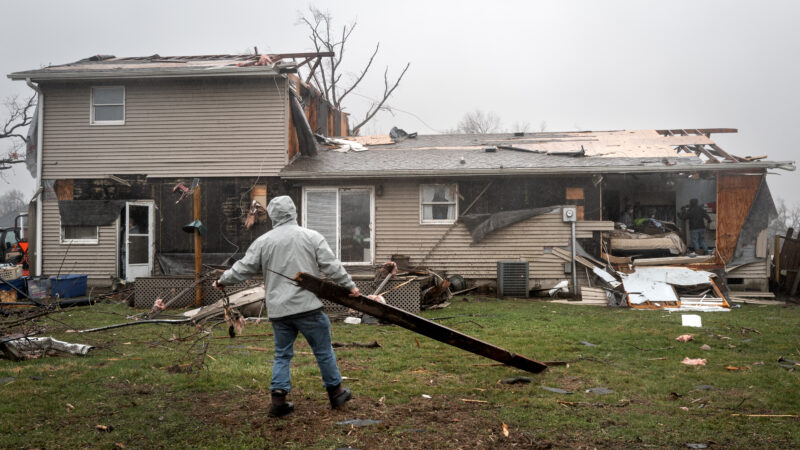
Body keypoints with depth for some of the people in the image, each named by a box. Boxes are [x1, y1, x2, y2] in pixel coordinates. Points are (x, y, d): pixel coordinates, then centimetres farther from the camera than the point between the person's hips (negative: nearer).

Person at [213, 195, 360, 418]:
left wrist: (222, 281, 24)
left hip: (278, 310, 2)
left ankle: (278, 398, 8)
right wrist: (350, 286, 7)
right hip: (307, 307, -2)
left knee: (282, 354, 14)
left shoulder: (263, 242, 4)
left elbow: (243, 268, 8)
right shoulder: (312, 237, 0)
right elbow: (331, 267, -3)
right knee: (323, 350, 10)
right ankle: (336, 391, 21)